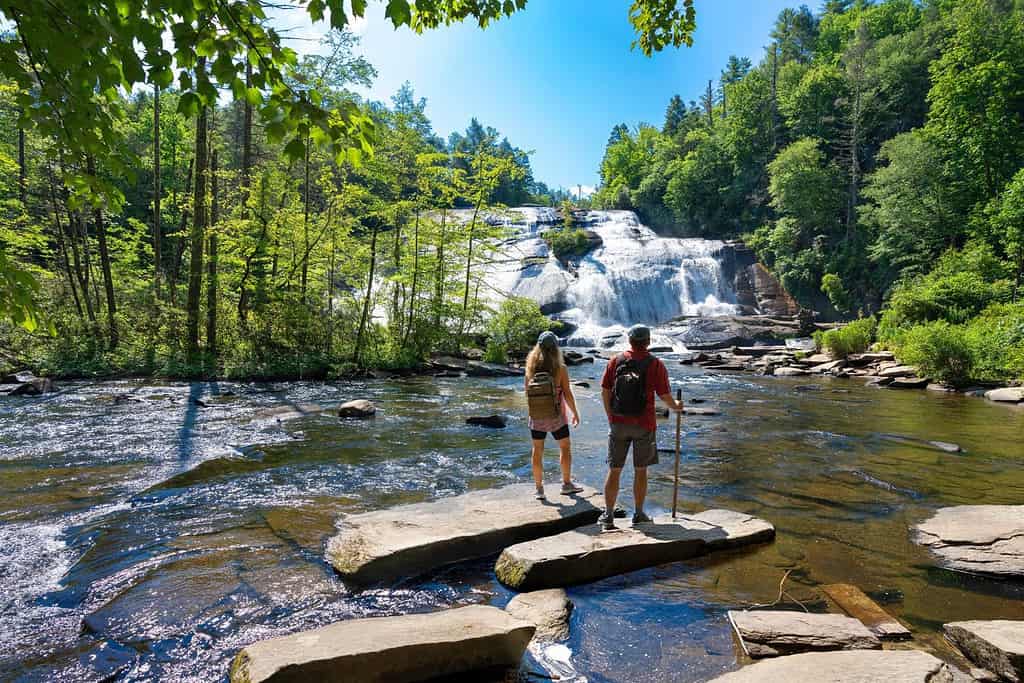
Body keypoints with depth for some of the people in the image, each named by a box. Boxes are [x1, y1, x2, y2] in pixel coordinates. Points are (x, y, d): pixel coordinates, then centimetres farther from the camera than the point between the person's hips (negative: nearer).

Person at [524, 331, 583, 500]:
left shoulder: (531, 367, -6)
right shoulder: (560, 368, -15)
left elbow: (527, 392, 2)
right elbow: (568, 394, -12)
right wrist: (575, 413, 2)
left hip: (536, 417, 3)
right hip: (556, 416, -2)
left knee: (538, 451, 11)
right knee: (565, 447, 16)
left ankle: (539, 489, 16)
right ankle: (567, 484, 23)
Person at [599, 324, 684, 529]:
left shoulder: (616, 361, -1)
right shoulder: (656, 365, -7)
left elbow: (605, 392, 0)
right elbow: (665, 396, -6)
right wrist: (676, 406, 16)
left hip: (618, 424, 2)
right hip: (644, 425, -1)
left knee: (614, 470, 9)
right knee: (640, 471, 12)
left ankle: (608, 515, 10)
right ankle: (638, 514, 21)